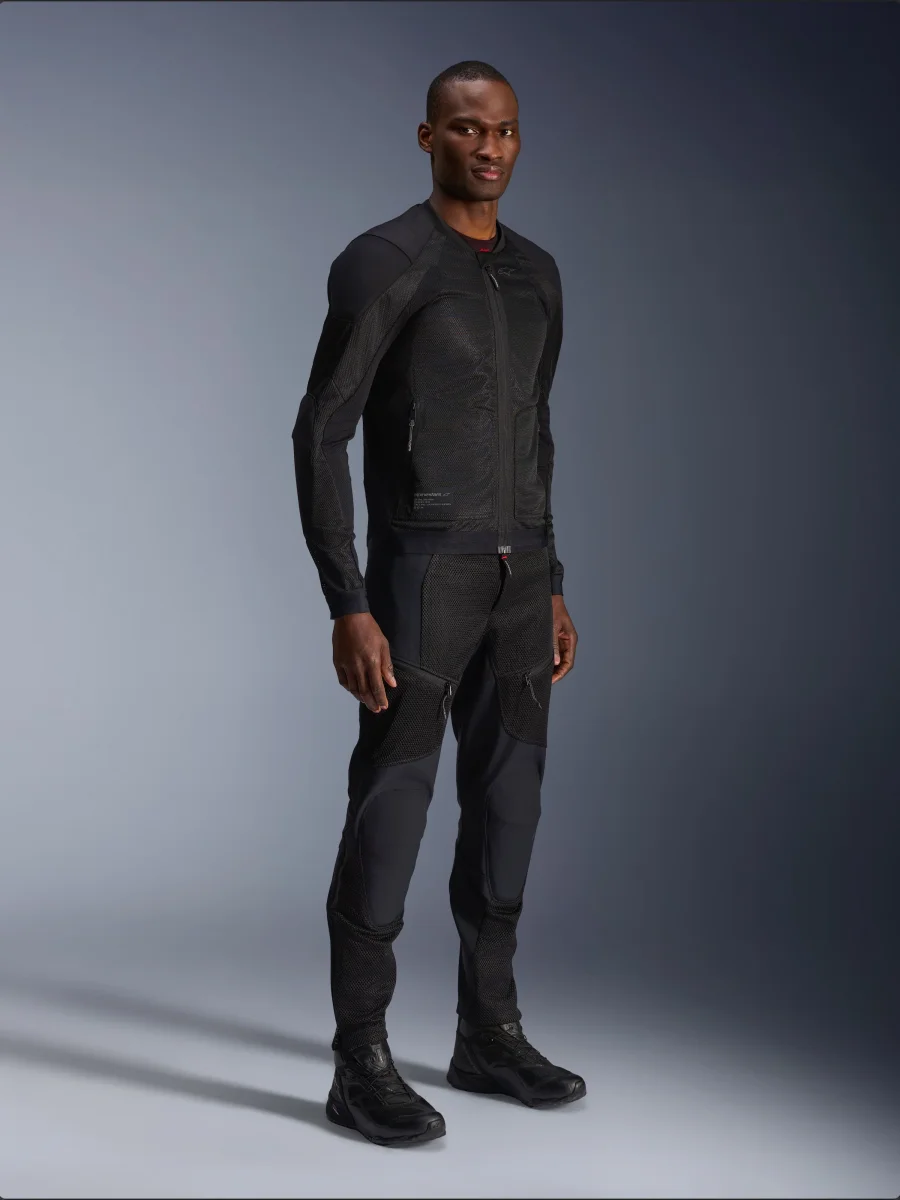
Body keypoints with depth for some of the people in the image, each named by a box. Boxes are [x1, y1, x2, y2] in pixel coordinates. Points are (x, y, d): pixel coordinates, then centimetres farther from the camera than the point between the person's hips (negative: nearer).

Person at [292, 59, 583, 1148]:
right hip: (420, 572, -7)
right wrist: (347, 609, -18)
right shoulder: (380, 264, -10)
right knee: (391, 813, -4)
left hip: (520, 577, 7)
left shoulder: (536, 276, 15)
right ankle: (361, 1064, 5)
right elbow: (320, 438, -12)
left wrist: (552, 589, 18)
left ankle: (489, 1034, 22)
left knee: (506, 808, 10)